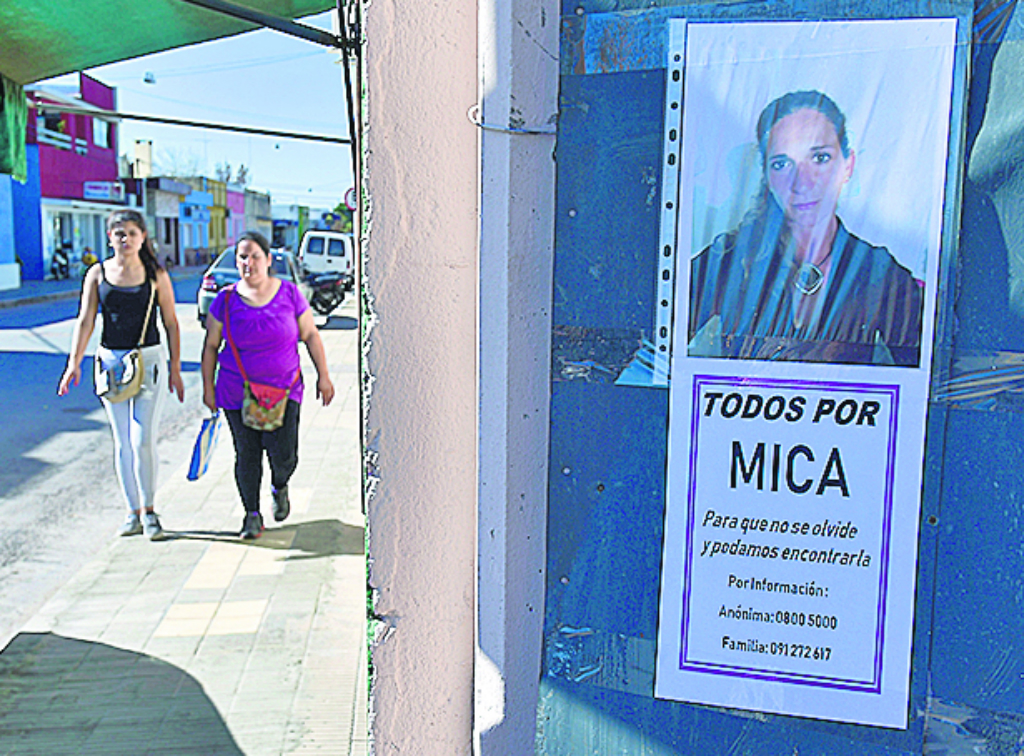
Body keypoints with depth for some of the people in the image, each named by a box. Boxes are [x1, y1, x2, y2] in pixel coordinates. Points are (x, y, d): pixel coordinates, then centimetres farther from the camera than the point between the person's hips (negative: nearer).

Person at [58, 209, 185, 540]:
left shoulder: (156, 275, 0)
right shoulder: (98, 273, 4)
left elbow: (171, 324, 4)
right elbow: (85, 320, 2)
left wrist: (175, 369, 3)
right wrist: (74, 362, -8)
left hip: (149, 360, -2)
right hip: (111, 361, 2)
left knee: (143, 439, -9)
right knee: (122, 442, 7)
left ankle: (149, 509, 8)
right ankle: (133, 512, 17)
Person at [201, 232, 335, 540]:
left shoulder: (289, 294, -2)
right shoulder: (226, 300, -2)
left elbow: (310, 336, 5)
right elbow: (211, 346, 6)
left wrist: (323, 376, 3)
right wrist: (208, 387, 5)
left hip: (284, 390, 0)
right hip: (237, 393, 1)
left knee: (284, 455, -6)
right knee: (247, 456, 5)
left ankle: (280, 486, 29)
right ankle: (252, 514, 22)